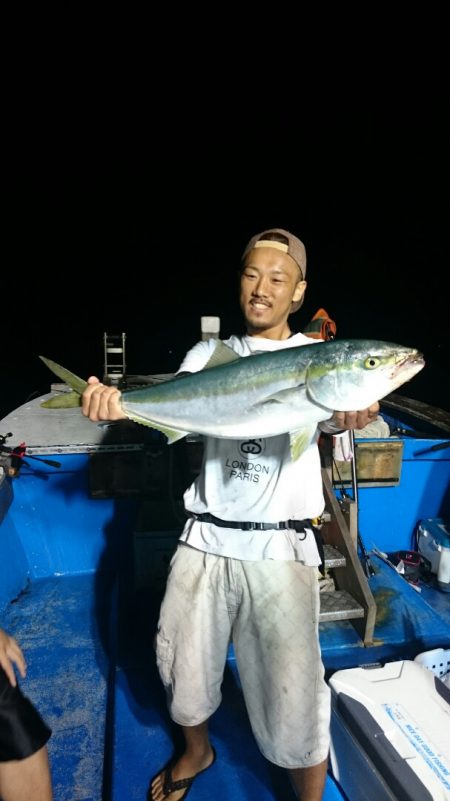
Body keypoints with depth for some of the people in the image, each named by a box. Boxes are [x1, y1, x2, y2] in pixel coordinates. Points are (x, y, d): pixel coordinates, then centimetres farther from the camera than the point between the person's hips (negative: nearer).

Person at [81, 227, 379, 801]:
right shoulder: (209, 353, 8)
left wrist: (350, 415, -39)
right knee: (182, 662, 17)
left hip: (281, 546, -2)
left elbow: (328, 417, -15)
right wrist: (119, 402, -26)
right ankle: (196, 752, 51)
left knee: (293, 695, -1)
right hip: (206, 539, 3)